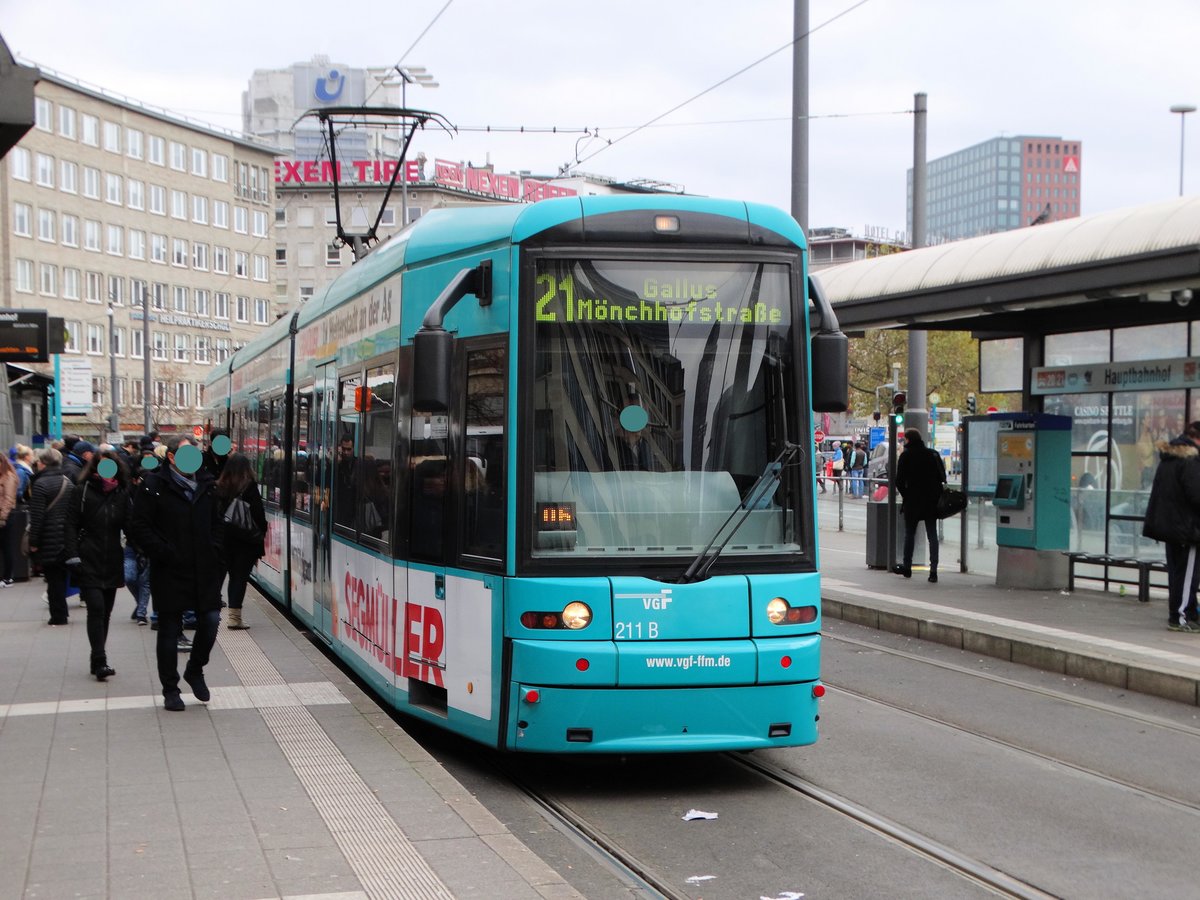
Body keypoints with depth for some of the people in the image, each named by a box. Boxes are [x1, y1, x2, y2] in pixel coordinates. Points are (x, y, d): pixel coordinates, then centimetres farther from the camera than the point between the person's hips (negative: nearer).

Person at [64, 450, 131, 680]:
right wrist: (73, 557, -12)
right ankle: (100, 661, -15)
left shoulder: (122, 494, 8)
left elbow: (128, 525, 8)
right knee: (96, 608, -14)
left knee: (105, 612, 8)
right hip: (89, 562, -4)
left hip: (112, 562, 4)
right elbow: (72, 524, -4)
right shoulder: (83, 491, -1)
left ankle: (98, 661, 16)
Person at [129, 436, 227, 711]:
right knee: (169, 631, 4)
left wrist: (215, 552, 8)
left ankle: (195, 670, 24)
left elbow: (217, 523, 21)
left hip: (204, 569, 4)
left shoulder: (205, 485, 12)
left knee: (210, 621, -2)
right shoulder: (153, 486, -5)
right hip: (170, 572, -4)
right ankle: (170, 690, 15)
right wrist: (165, 554, -13)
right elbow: (140, 528, -8)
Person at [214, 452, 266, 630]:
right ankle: (235, 615, -7)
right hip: (247, 539, -4)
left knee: (234, 575, 14)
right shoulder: (250, 487, -9)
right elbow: (259, 513, -9)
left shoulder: (220, 487, 4)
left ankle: (233, 615, 16)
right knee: (241, 576, -2)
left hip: (226, 537, 4)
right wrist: (262, 533, 2)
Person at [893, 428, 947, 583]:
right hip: (932, 501, 2)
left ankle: (907, 567, 19)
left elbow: (899, 481, -9)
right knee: (932, 535, 3)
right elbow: (942, 478, 5)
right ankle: (933, 570, -6)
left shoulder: (905, 456, -7)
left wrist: (905, 495, 5)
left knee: (909, 534, 12)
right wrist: (937, 495, 11)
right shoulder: (933, 454, 4)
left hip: (912, 501, -2)